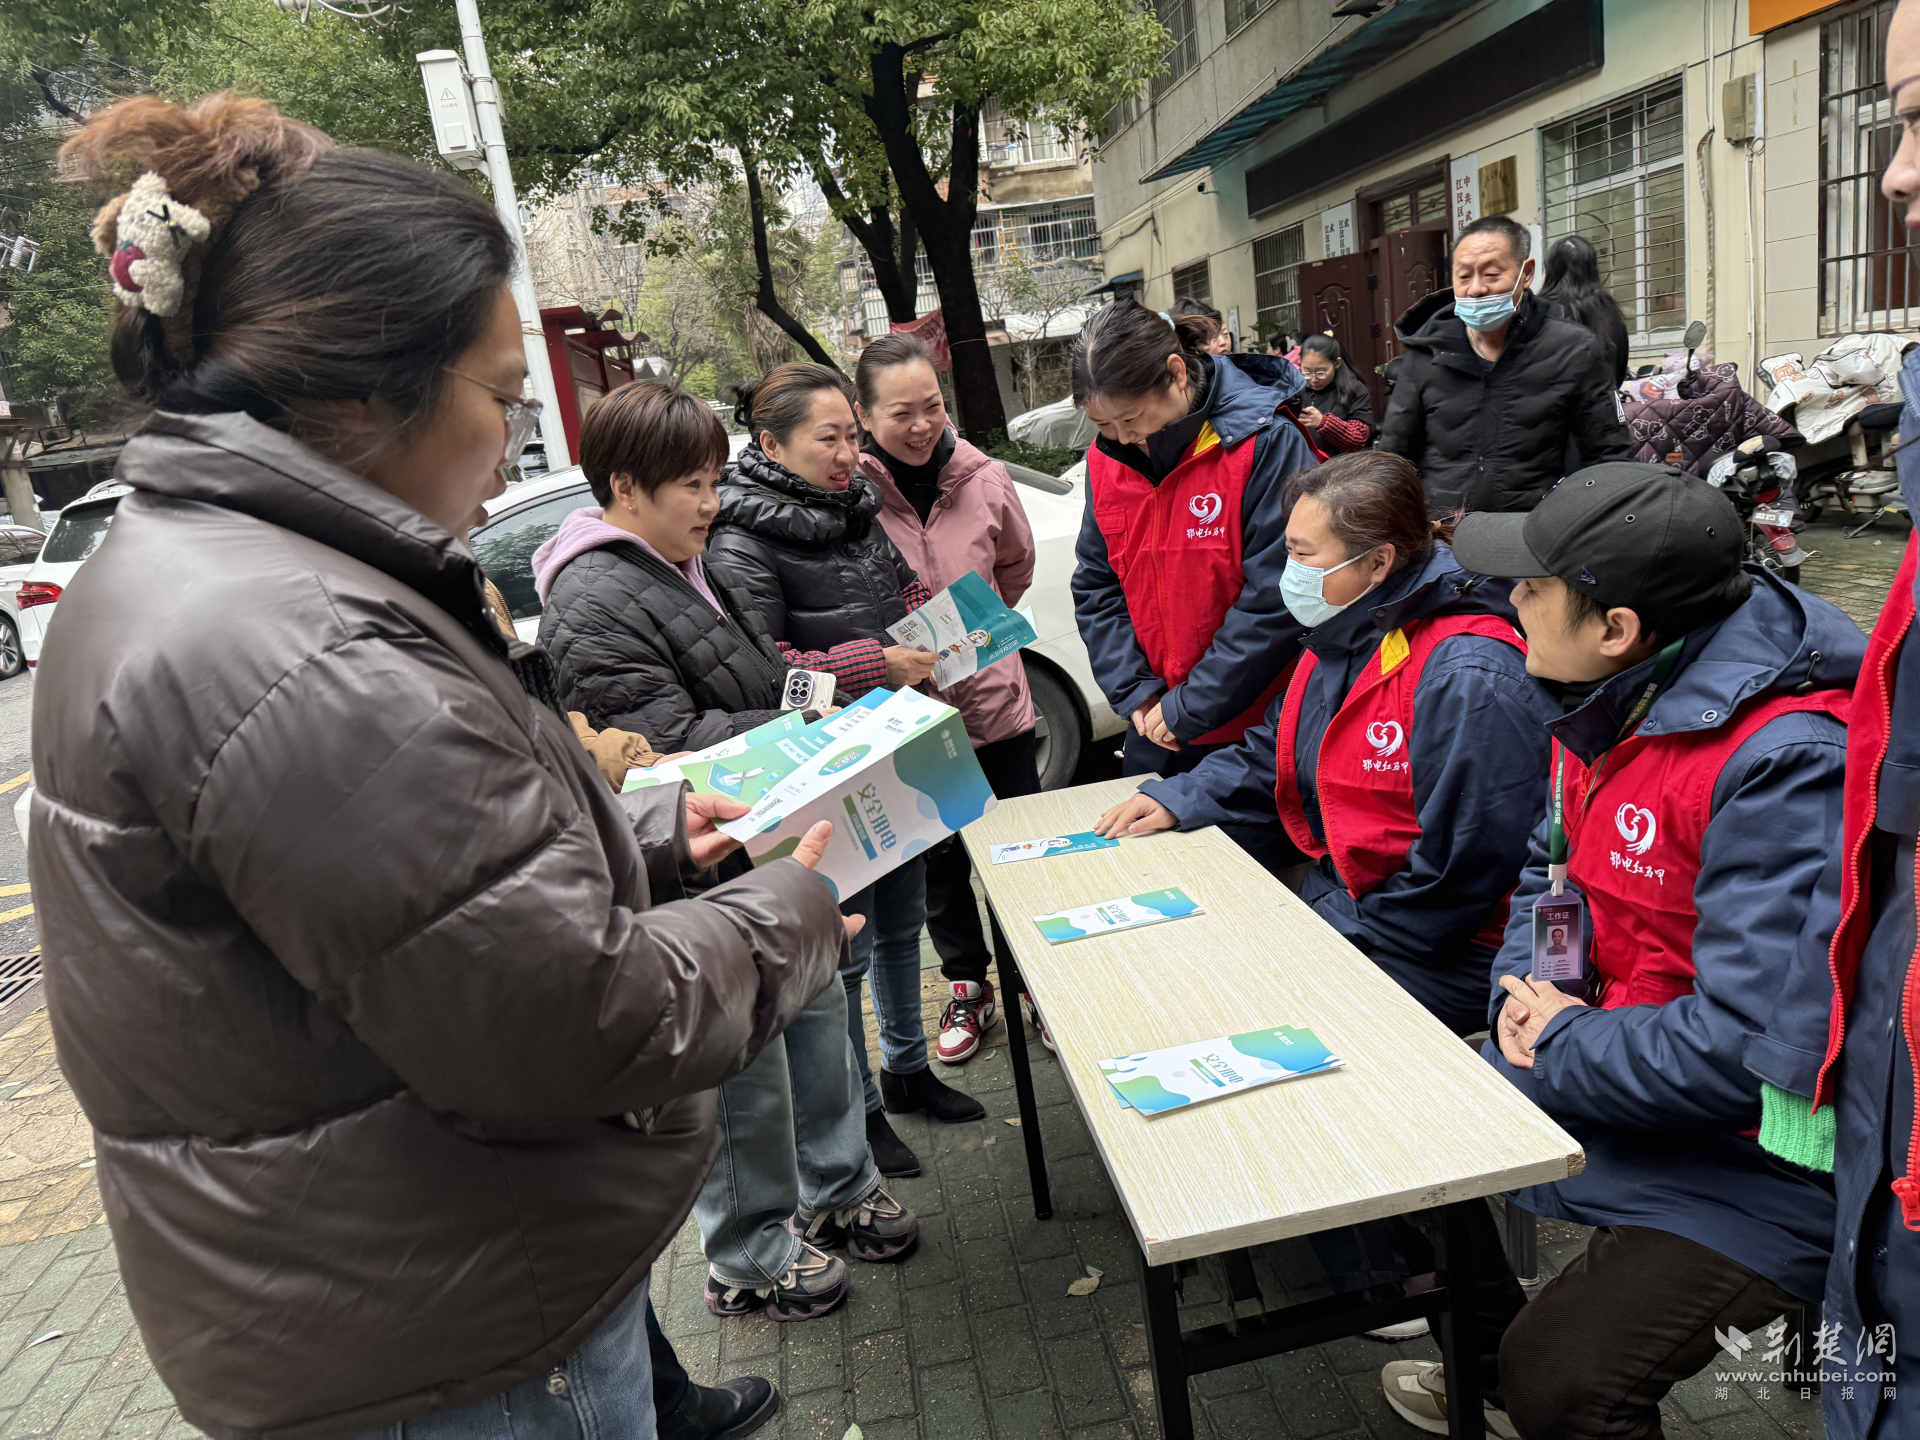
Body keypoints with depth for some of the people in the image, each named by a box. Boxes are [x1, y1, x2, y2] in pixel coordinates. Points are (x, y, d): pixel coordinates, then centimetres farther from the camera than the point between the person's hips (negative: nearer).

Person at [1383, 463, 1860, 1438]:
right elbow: (1551, 868, 15)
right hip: (1598, 1062, 9)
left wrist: (1565, 1046, -17)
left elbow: (1747, 1047, -32)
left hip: (1765, 1150, -9)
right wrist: (1530, 987, -4)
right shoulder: (1612, 704, 0)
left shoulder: (1787, 764, -30)